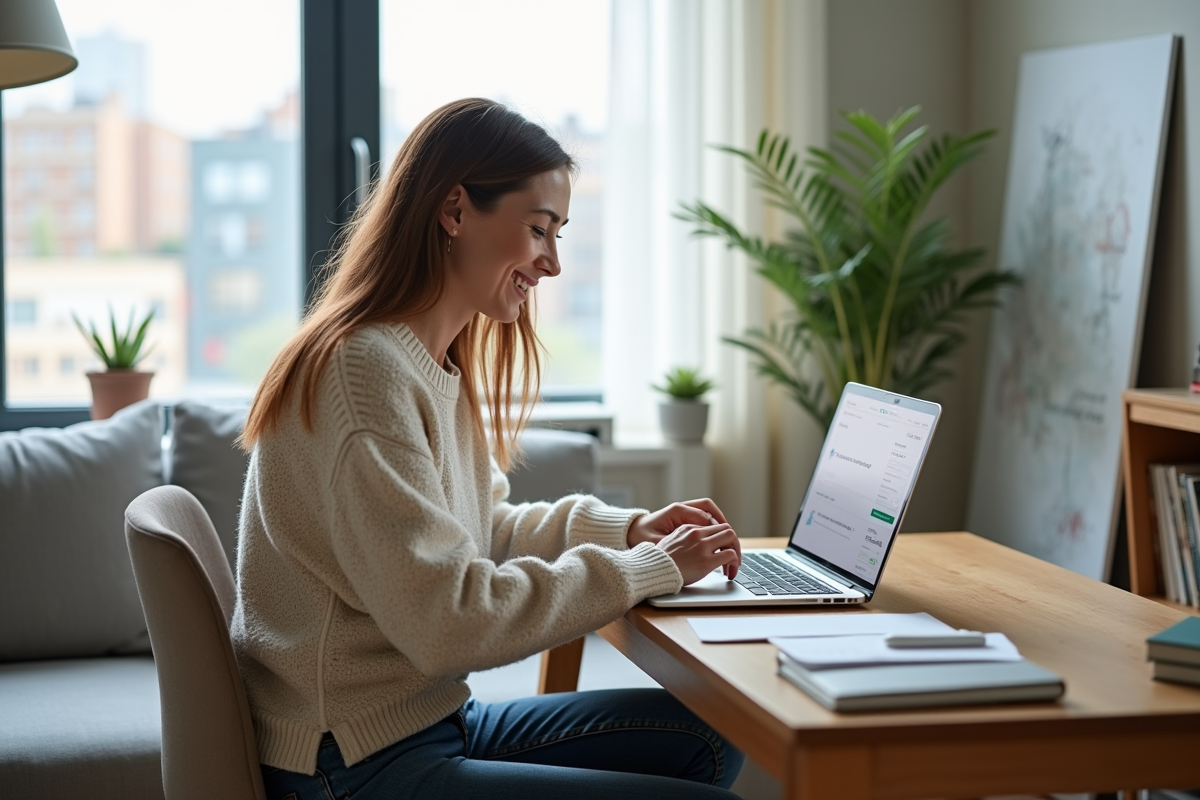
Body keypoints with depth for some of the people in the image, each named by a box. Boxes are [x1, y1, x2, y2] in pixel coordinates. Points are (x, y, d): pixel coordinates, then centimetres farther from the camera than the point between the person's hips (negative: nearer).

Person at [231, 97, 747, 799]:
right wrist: (649, 570, -17)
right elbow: (446, 622, -25)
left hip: (434, 718, 10)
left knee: (706, 742, 8)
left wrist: (629, 530, 5)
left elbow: (481, 530, 20)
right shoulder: (367, 372, -21)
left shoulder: (436, 366, 11)